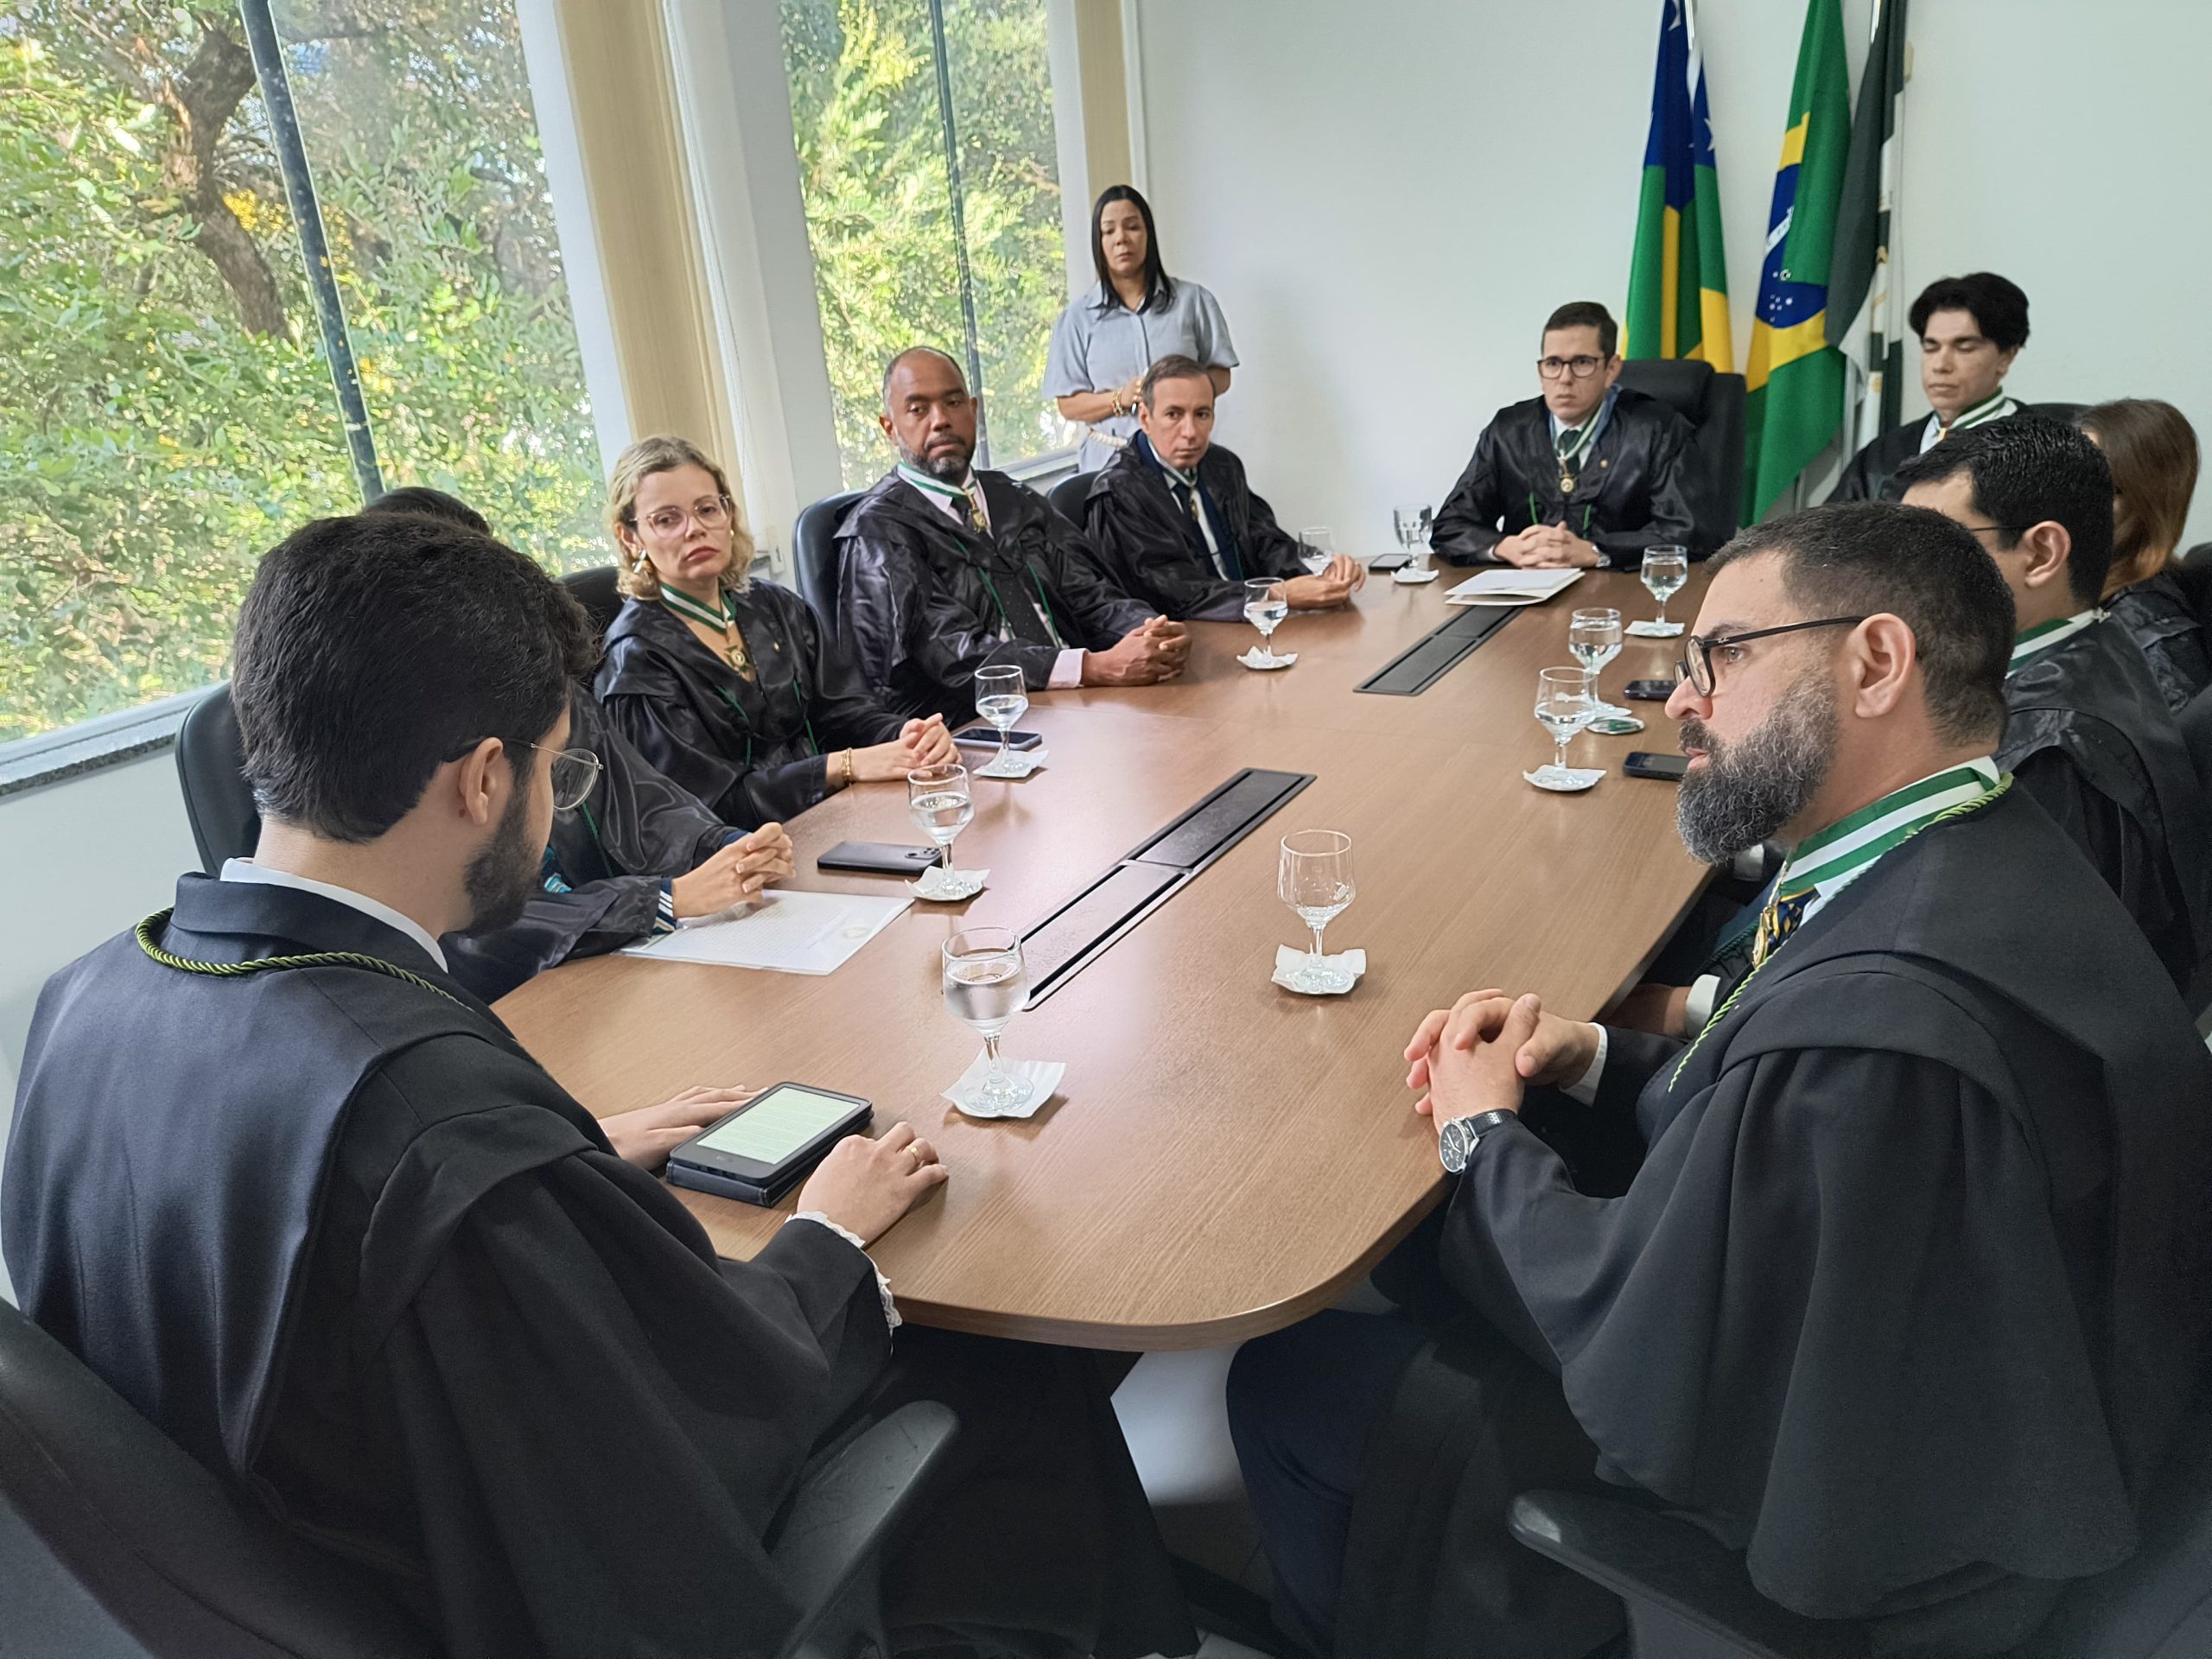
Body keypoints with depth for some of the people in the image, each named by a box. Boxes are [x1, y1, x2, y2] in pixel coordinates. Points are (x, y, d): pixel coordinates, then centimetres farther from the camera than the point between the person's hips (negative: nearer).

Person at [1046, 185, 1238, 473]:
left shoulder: (1192, 300, 6)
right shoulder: (1078, 316, 6)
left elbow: (1220, 376, 9)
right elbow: (1068, 405, 4)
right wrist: (1119, 399, -14)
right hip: (1110, 460, 0)